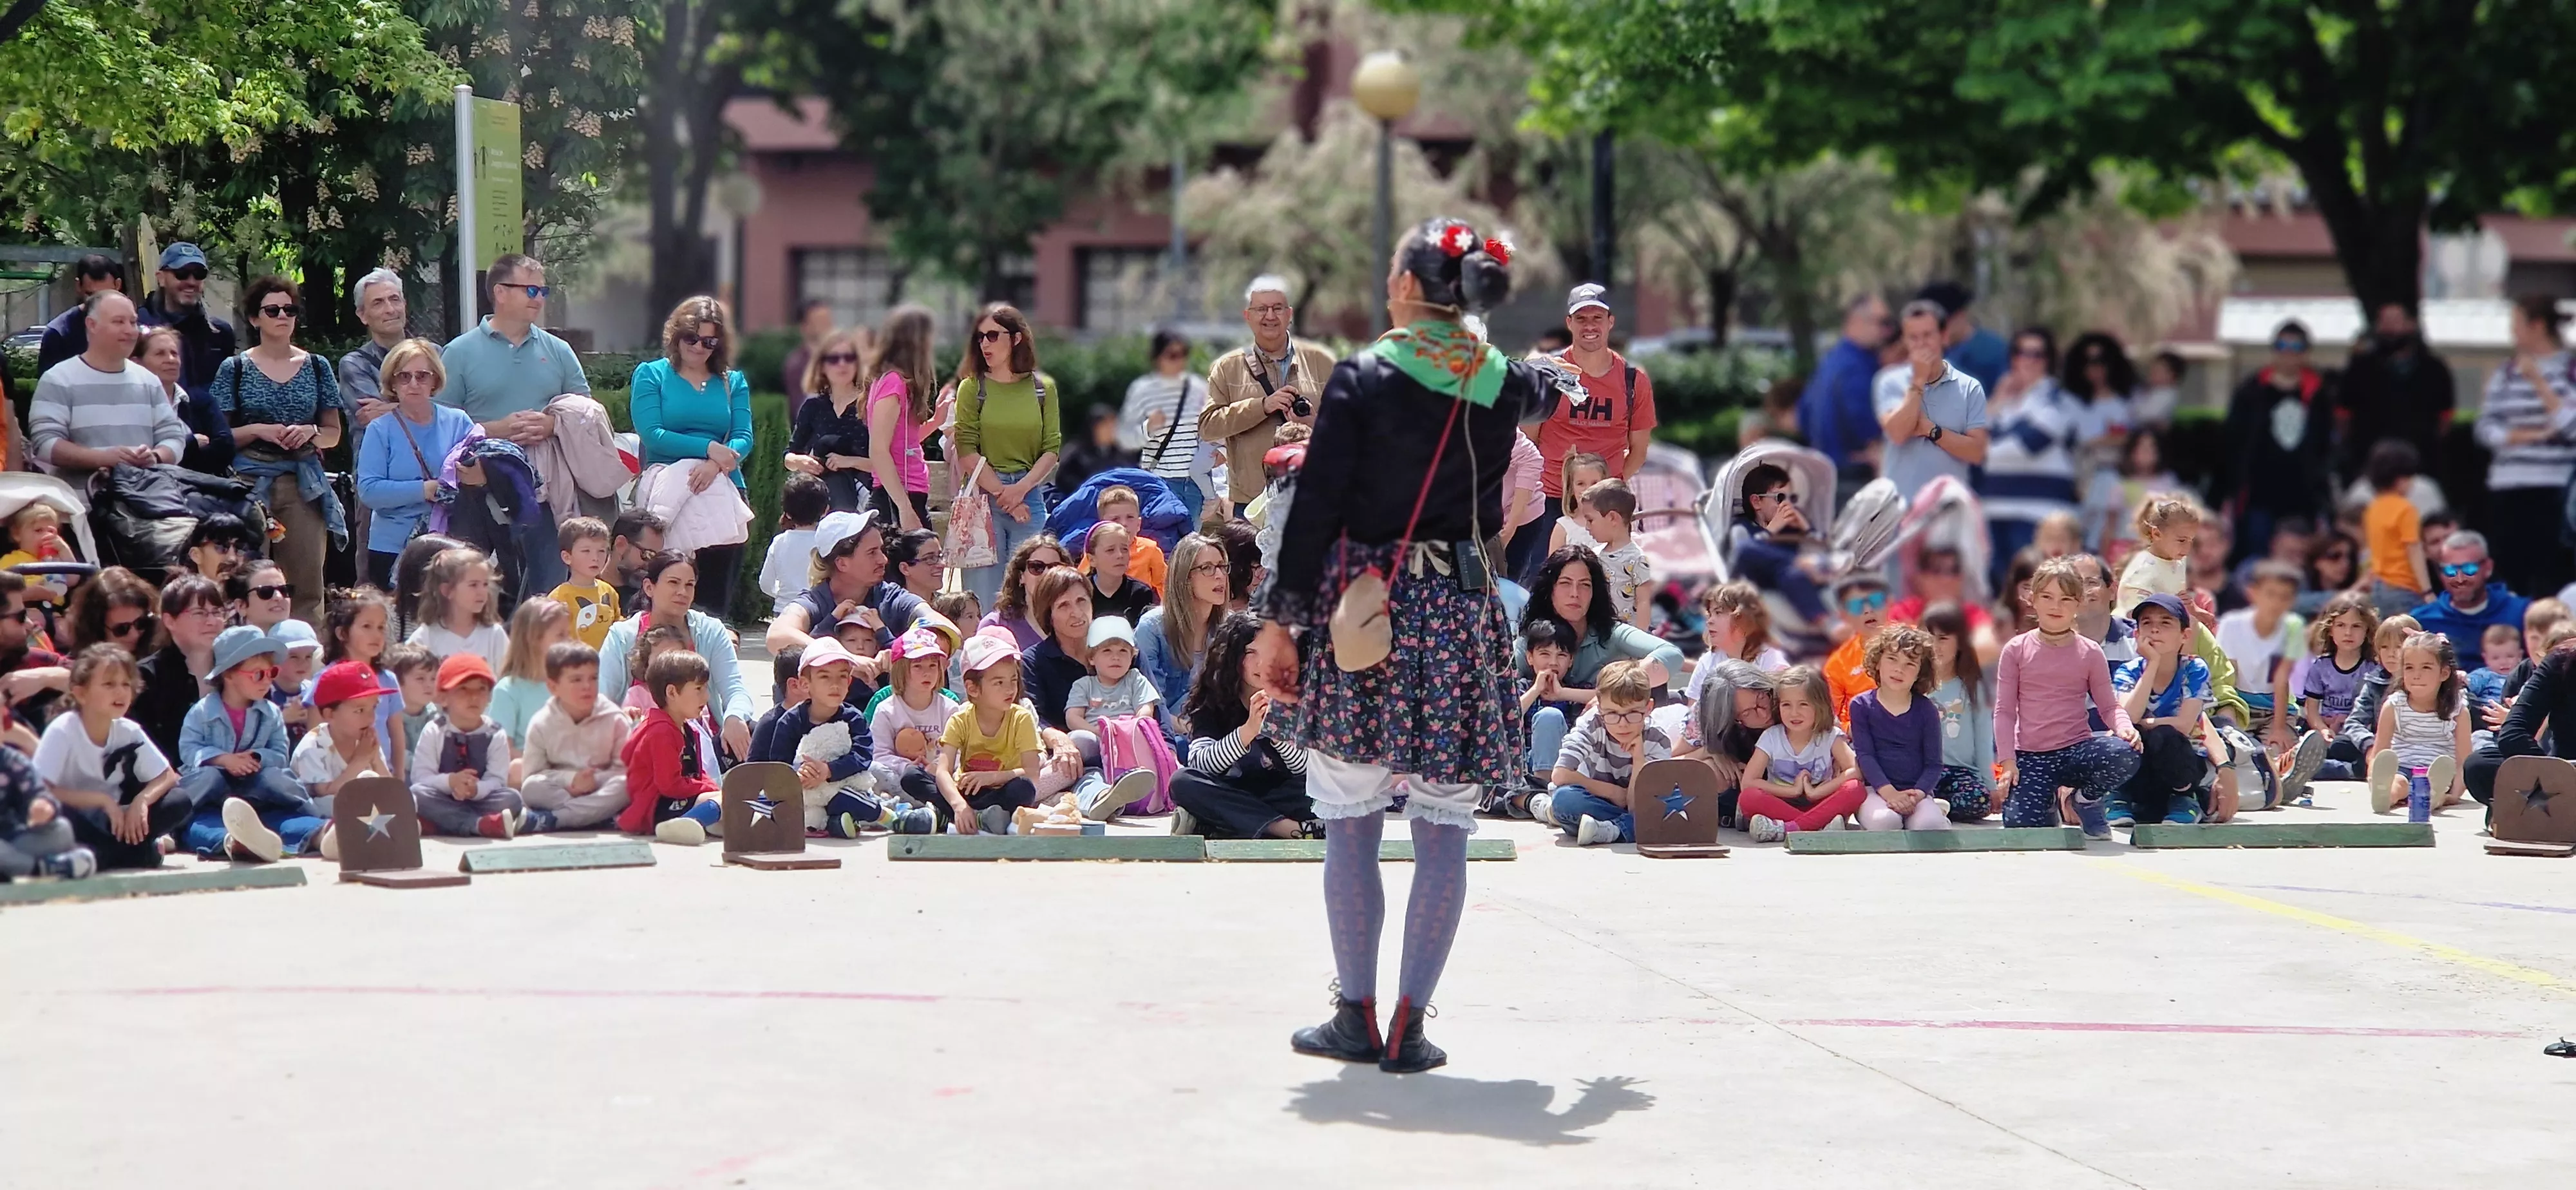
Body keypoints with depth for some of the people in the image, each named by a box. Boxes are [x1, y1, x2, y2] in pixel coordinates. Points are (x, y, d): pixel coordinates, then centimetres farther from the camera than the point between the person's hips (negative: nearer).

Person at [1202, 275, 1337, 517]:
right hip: (1251, 501, 0)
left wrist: (1316, 424, -13)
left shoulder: (1320, 361, 10)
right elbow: (1207, 427, -2)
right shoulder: (1227, 368, 9)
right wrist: (1262, 406, -12)